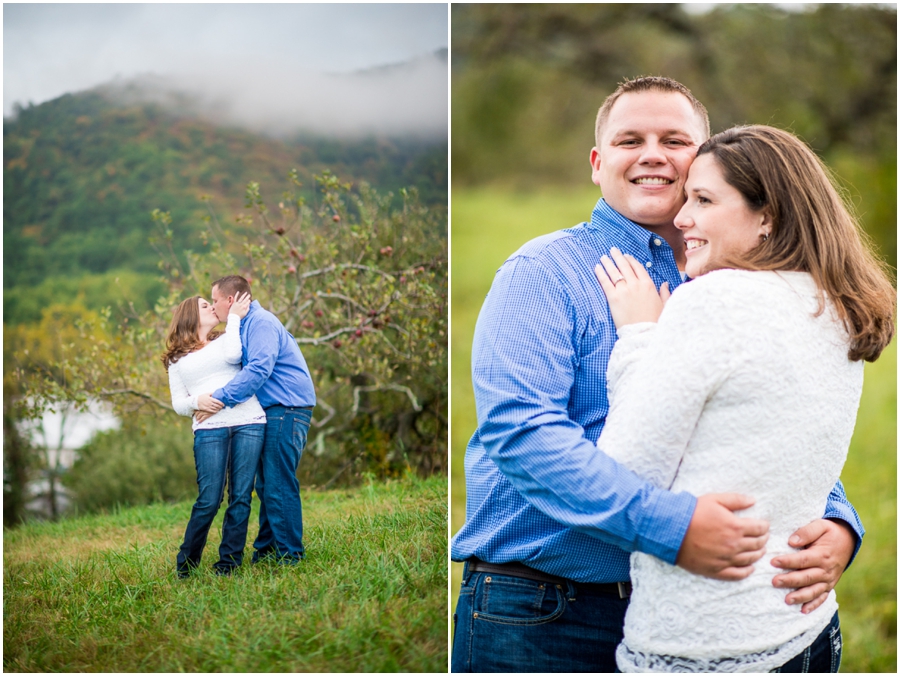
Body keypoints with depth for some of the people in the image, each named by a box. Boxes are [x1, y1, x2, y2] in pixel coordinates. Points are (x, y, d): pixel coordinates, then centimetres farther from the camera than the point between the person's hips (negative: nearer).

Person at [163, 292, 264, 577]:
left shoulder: (225, 339, 20)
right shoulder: (177, 360, 20)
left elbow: (233, 355, -3)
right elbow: (178, 404, 14)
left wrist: (234, 317, 6)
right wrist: (197, 401, -7)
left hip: (249, 423, 1)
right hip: (209, 428, -1)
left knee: (241, 496, -4)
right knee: (209, 500, -9)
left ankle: (228, 564, 2)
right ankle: (185, 565, 5)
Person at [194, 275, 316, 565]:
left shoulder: (261, 323, -14)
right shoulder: (245, 326, 20)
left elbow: (258, 369, -25)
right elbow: (246, 369, 24)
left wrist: (220, 397, -23)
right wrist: (202, 398, 13)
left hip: (286, 410, -11)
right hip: (271, 412, 11)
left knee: (278, 484, -9)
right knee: (266, 485, 14)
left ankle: (289, 555, -4)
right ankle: (265, 550, 21)